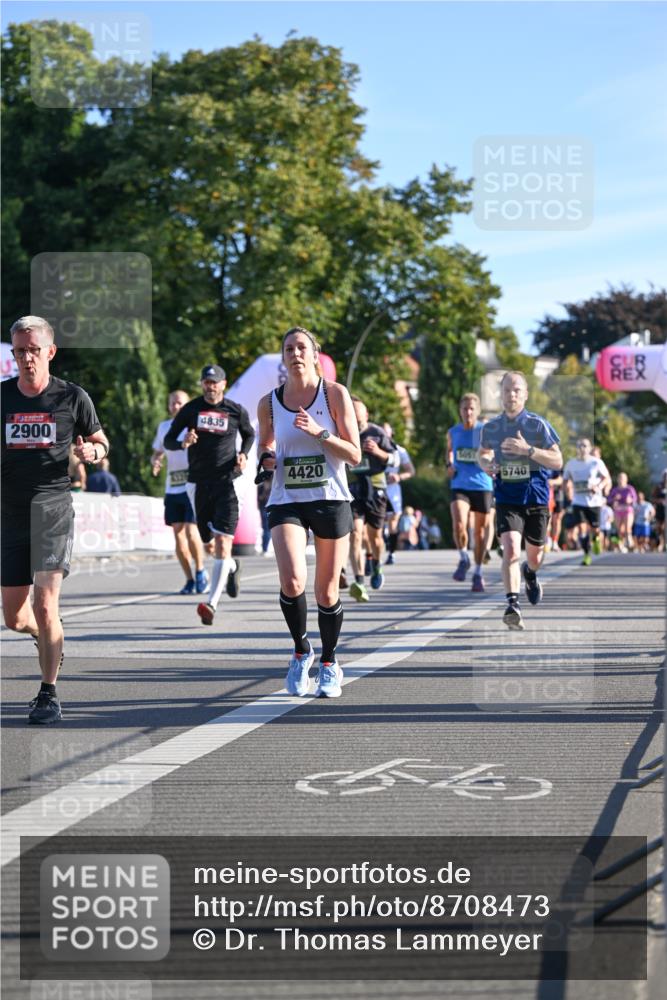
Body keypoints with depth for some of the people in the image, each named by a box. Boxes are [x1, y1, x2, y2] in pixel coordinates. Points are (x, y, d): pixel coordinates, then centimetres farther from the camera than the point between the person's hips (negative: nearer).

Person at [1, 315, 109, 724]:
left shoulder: (72, 397, 0)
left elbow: (100, 441, 12)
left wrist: (92, 452, -11)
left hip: (53, 506, -3)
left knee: (45, 605, -15)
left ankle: (49, 693, -3)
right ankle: (50, 636, 43)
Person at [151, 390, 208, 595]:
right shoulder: (163, 427, 14)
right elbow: (157, 452, 24)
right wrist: (155, 462, 2)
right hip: (172, 489, 5)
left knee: (191, 532, -15)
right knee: (178, 535, 3)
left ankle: (200, 572, 6)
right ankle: (190, 580, 13)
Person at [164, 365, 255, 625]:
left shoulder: (237, 411, 2)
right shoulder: (190, 409, 3)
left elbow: (249, 434, 21)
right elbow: (168, 440, 6)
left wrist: (243, 455, 1)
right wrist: (182, 443, -17)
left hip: (227, 482, -3)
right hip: (198, 483, 3)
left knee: (223, 544, -16)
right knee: (208, 541, 13)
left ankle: (212, 604, -20)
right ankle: (232, 567, 47)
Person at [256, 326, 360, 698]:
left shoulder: (335, 394, -2)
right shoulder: (269, 403, 5)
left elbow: (355, 455, -4)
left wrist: (319, 432, -17)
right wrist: (266, 459, -3)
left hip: (331, 500, -1)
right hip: (286, 501, 1)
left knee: (327, 592, 5)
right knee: (292, 581, -21)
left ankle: (329, 664, 27)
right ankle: (302, 650, 4)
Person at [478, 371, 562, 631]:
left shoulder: (538, 424, -6)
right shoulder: (490, 428, 3)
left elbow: (558, 461, -9)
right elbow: (482, 452, 24)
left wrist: (528, 449, -23)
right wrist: (485, 463, -1)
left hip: (536, 498, 0)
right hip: (506, 499, 0)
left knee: (534, 556, 15)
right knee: (511, 550, -22)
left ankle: (530, 573, 52)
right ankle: (513, 605, -28)